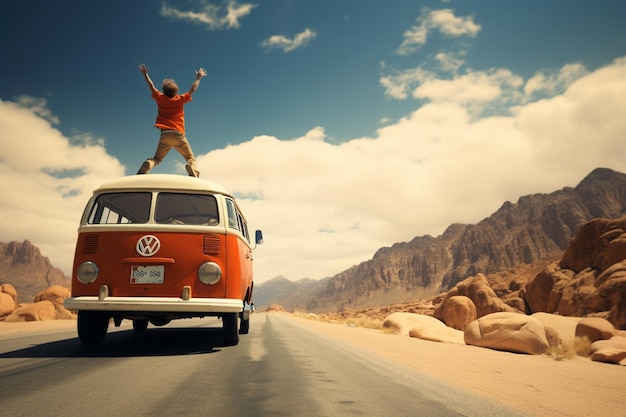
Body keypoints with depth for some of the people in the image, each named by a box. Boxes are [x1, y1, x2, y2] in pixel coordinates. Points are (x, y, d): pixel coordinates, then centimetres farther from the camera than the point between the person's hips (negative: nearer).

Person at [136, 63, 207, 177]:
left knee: (156, 159, 13)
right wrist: (199, 77, 31)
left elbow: (152, 87, 25)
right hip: (178, 135, -2)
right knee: (191, 159, 1)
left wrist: (145, 74, 39)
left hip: (164, 136, 2)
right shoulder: (180, 100, 5)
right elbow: (193, 89, 17)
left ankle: (147, 165, -21)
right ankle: (194, 174, -31)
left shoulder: (160, 98, 9)